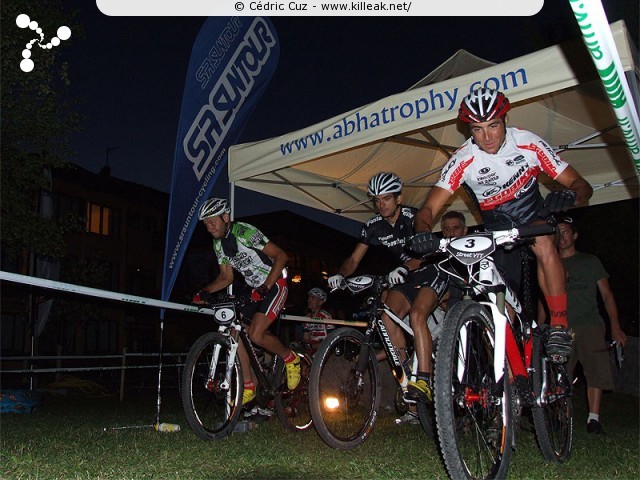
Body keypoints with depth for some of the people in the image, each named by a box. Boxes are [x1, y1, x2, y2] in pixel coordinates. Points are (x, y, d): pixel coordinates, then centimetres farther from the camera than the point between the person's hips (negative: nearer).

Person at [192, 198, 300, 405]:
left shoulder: (245, 232, -22)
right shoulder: (218, 244, 3)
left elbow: (280, 256, -21)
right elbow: (226, 277, 8)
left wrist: (264, 288, -27)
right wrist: (205, 292, -10)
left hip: (275, 285, -8)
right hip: (254, 289, 8)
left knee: (255, 335, -22)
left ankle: (290, 358, 5)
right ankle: (248, 387, 6)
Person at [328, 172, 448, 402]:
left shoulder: (413, 217, -19)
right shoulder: (373, 226, -3)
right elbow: (354, 258, -4)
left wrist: (403, 269, -49)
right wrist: (340, 275, -25)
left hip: (431, 272, -5)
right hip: (405, 277, 6)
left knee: (416, 315, -29)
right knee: (388, 316, -17)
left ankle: (424, 381, -30)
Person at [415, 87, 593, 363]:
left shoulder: (528, 143, -19)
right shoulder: (462, 161, -20)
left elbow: (582, 186, -16)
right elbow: (428, 209, -24)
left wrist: (569, 195, -41)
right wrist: (424, 233, -47)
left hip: (533, 217, -1)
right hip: (497, 229, 2)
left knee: (544, 245, -34)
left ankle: (559, 326, -24)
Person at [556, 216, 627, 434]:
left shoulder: (590, 261, 16)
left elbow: (606, 294, 12)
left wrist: (615, 327, 2)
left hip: (589, 326, -1)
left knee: (597, 370, -13)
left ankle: (593, 418, -9)